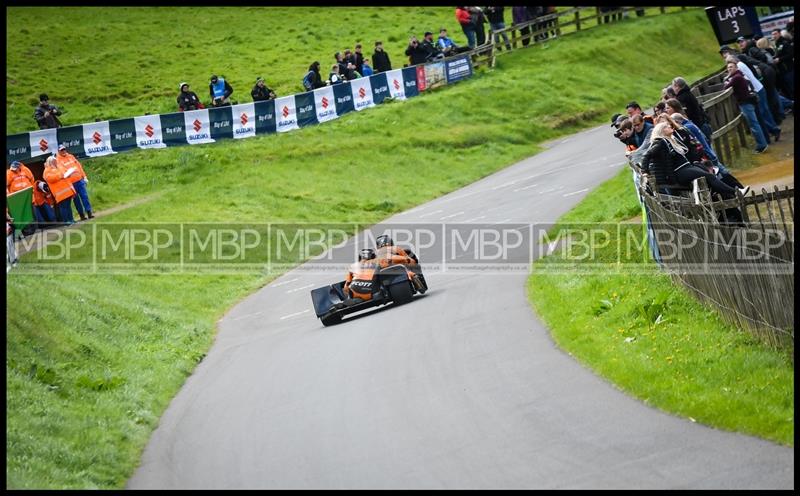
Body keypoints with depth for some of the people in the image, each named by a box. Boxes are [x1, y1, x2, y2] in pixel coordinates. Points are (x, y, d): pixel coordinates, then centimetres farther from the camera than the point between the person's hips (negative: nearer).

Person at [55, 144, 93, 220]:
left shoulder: (71, 156, 14)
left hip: (79, 180, 4)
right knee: (76, 199, 2)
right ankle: (81, 215, 9)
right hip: (70, 183, -4)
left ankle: (89, 212, 3)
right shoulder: (58, 160, 0)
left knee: (84, 196, 0)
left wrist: (84, 177, 13)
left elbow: (79, 166, 16)